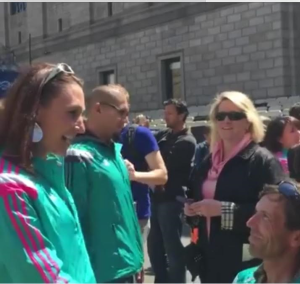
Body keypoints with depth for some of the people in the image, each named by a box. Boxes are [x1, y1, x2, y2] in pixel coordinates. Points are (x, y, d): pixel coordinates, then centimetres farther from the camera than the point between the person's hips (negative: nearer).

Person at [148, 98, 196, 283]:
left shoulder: (187, 141, -8)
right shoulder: (163, 136, 15)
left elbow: (165, 166, -16)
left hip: (172, 199, -7)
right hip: (159, 197, 8)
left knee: (172, 248, -2)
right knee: (155, 246, 14)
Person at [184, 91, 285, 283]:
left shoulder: (263, 160, -10)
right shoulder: (210, 161, 14)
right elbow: (196, 197, 24)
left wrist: (224, 210, -25)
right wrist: (191, 208, 2)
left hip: (245, 261, -6)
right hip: (210, 257, 7)